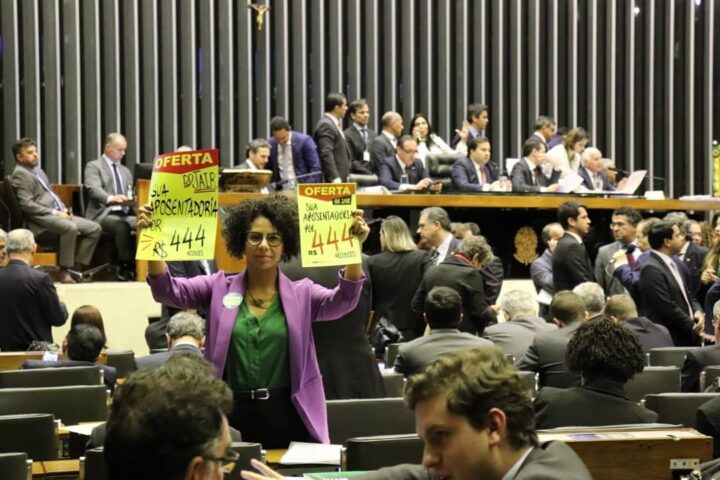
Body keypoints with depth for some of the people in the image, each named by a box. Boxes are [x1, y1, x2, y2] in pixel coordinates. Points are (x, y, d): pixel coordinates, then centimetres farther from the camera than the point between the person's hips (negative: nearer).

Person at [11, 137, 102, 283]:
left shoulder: (38, 170, 23)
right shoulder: (20, 174, -7)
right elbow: (27, 205, -17)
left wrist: (63, 209, 8)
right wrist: (55, 213, -18)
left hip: (57, 214, 10)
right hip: (40, 218, -10)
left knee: (95, 228, -4)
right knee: (70, 228, -37)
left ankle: (77, 267, -7)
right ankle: (64, 271, -27)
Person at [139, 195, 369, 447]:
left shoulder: (301, 294, 7)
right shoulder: (219, 288, 8)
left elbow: (344, 300, -10)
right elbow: (168, 290, -2)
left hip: (288, 418, 0)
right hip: (231, 416, 0)